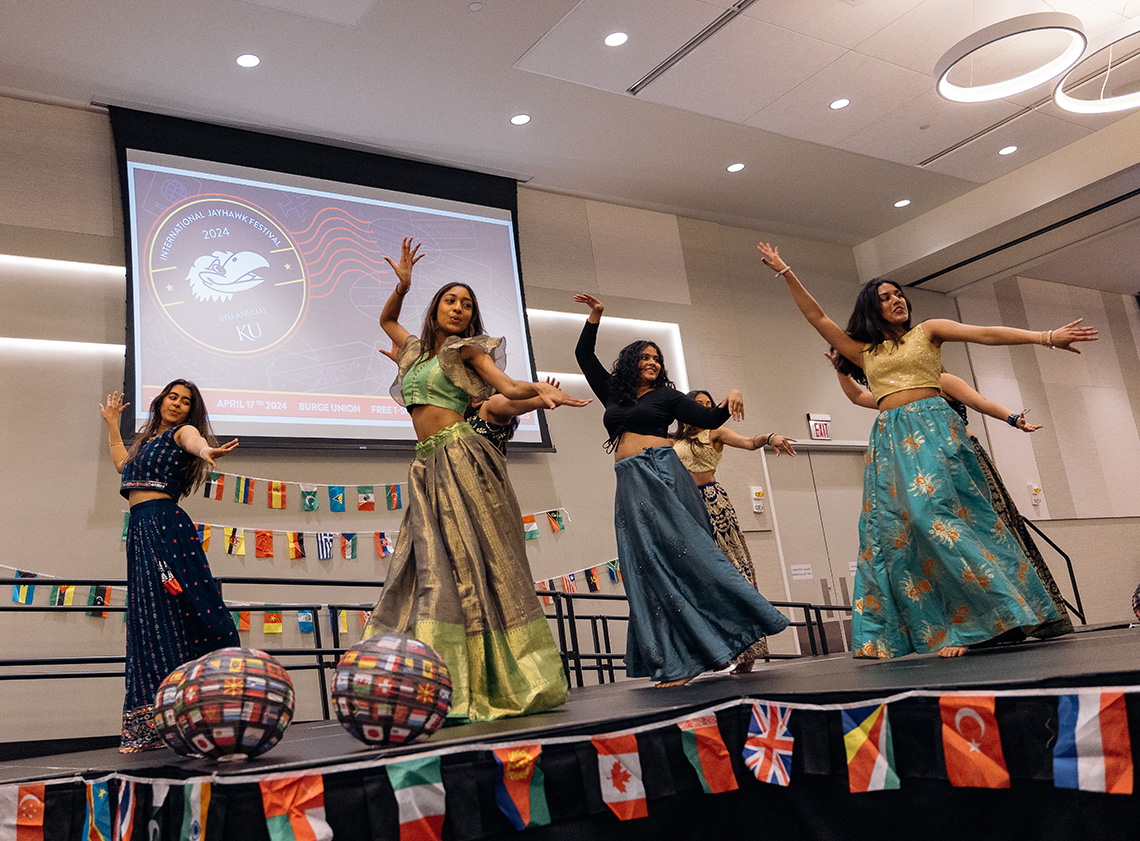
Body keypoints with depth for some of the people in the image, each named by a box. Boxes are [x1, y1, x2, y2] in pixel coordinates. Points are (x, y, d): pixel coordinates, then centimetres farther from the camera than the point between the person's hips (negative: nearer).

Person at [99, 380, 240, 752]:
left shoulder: (182, 432, 2)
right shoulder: (147, 439, 24)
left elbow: (194, 440, -23)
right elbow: (123, 464, 38)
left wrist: (204, 451, -47)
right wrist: (112, 424, 42)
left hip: (166, 525, -7)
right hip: (140, 530, 7)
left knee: (177, 613, -12)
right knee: (148, 618, 5)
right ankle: (151, 723, 7)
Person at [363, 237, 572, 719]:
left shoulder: (467, 350, 6)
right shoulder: (416, 350, 23)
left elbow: (509, 387, -5)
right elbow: (387, 320, 40)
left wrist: (539, 390, -24)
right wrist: (402, 285, 24)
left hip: (461, 457, -6)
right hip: (427, 466, 6)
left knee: (470, 563, -11)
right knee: (431, 568, -1)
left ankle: (491, 686, -9)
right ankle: (443, 688, -2)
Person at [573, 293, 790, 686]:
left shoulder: (666, 396, 10)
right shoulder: (614, 395, 20)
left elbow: (710, 419, 6)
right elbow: (584, 356, 24)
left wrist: (730, 399, -12)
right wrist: (595, 316, 17)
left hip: (663, 476, -3)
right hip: (631, 487, 3)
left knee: (685, 550, -13)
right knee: (649, 564, -3)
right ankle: (678, 663, -3)